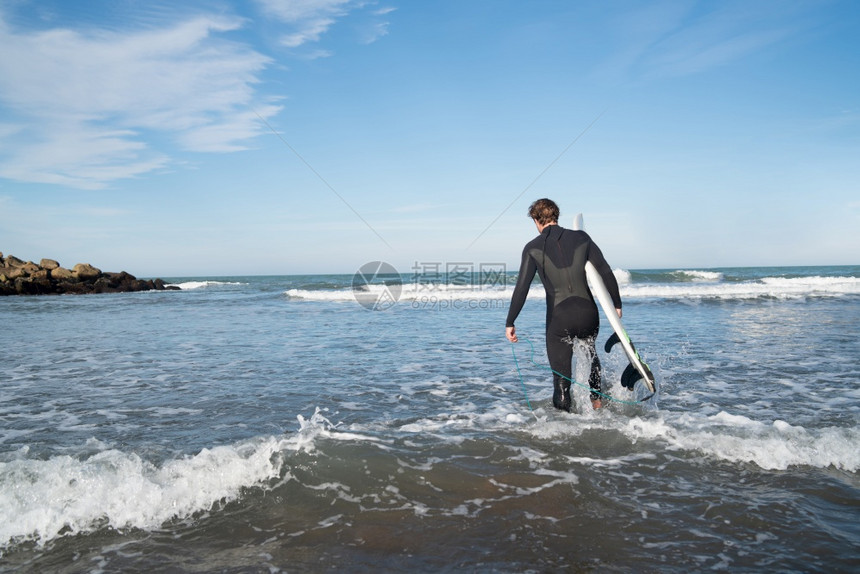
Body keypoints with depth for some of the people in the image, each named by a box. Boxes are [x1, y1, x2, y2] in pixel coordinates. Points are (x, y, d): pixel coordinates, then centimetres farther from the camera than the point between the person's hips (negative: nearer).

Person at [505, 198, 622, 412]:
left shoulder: (533, 248, -2)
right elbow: (606, 272, 3)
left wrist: (510, 323, 1)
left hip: (559, 318, -3)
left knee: (561, 375, 8)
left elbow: (521, 288, -5)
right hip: (588, 313, 3)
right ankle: (596, 401, 35)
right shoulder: (581, 238, 3)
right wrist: (617, 304, 14)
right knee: (590, 354, 34)